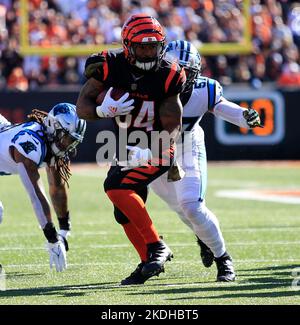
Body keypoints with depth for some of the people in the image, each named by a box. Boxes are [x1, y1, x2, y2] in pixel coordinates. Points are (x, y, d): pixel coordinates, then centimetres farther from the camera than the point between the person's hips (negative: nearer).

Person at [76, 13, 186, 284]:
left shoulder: (167, 76, -20)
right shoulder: (111, 67, -14)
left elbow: (173, 126, -16)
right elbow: (82, 107, -12)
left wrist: (148, 153, -31)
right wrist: (103, 111, -34)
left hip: (156, 150, -5)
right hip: (128, 148, 6)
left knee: (117, 187, -25)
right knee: (124, 213, 11)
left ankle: (157, 247, -18)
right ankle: (149, 262, 31)